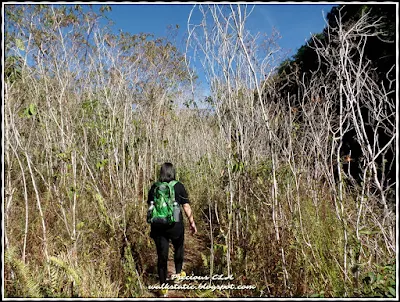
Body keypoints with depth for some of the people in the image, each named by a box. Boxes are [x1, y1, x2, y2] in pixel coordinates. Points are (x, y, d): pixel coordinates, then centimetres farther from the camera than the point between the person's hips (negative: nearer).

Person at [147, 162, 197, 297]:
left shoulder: (154, 187, 1)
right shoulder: (179, 186, -7)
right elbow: (186, 206, -8)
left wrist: (153, 224, 22)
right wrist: (192, 222, 1)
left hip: (158, 227, 2)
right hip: (175, 226, -2)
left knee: (162, 256, 11)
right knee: (178, 249, 26)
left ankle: (163, 288, 17)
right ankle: (178, 273, 42)